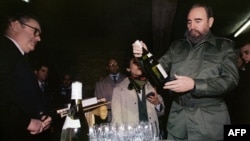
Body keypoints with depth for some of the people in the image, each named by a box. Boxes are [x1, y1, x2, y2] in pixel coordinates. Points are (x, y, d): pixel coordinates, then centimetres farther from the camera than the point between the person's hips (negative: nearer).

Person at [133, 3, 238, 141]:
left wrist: (194, 85, -20)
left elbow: (231, 79, -8)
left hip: (210, 118, -2)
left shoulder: (224, 46, 2)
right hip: (177, 116, 3)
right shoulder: (176, 46, 11)